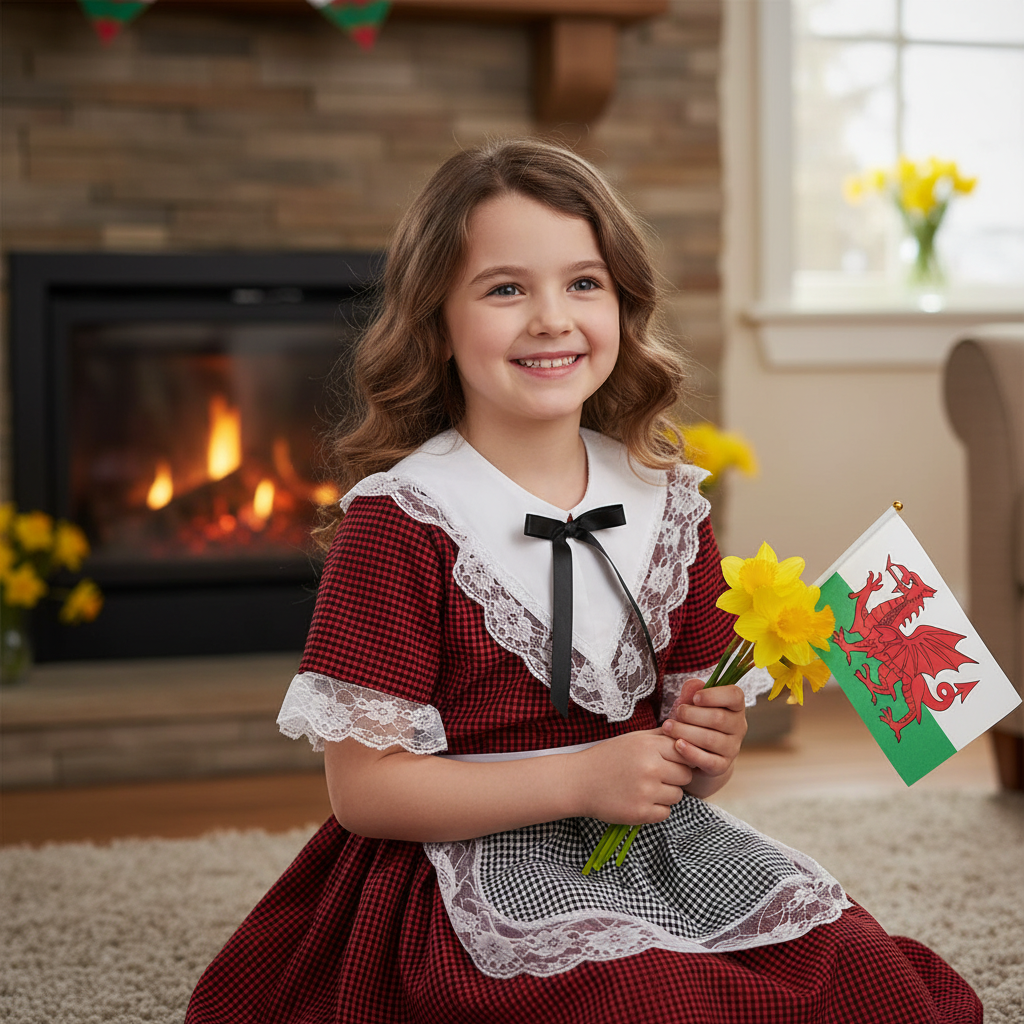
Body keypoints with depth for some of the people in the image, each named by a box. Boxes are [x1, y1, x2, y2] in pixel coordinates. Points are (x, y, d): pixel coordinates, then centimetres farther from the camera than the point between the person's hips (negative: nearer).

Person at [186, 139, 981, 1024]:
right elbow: (363, 788, -12)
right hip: (482, 868, -5)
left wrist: (709, 750, -7)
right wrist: (581, 779, -18)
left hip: (660, 849, 5)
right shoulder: (400, 520, -8)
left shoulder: (666, 503, 8)